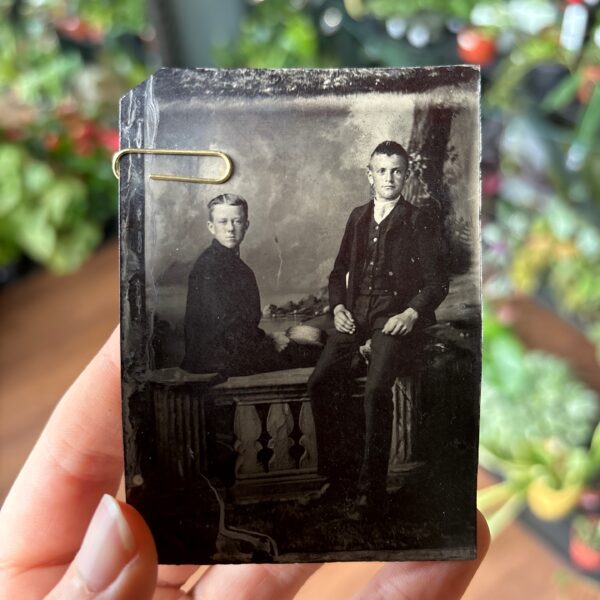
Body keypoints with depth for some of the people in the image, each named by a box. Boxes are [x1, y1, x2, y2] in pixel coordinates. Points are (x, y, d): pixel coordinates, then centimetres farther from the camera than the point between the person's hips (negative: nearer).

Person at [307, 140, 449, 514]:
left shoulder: (420, 223, 6)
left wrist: (411, 314, -13)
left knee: (376, 389, -27)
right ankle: (340, 473, 0)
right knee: (320, 382, -16)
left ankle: (371, 490, -11)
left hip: (397, 318, -4)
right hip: (356, 314, 5)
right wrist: (338, 307, 5)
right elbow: (339, 271, 23)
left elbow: (437, 282, 3)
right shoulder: (358, 218, 20)